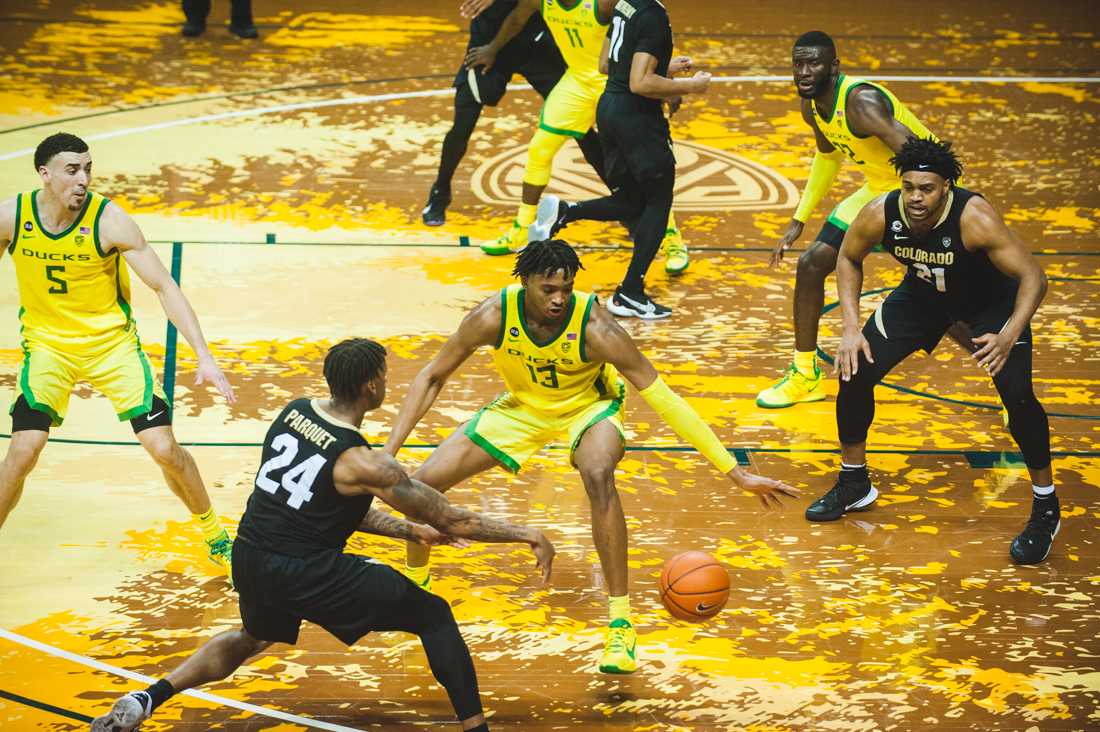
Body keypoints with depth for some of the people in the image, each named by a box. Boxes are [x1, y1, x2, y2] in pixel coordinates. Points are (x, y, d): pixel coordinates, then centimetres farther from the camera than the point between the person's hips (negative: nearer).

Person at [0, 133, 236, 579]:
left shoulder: (110, 221, -20)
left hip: (112, 342, -1)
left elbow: (164, 287, -17)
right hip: (48, 344, 1)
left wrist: (204, 356, -24)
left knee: (164, 449, -4)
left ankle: (214, 535, 20)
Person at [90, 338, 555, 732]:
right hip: (307, 573, -7)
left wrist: (409, 531, 19)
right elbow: (449, 519, -10)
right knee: (434, 616, 5)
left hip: (250, 561, 7)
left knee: (254, 637, 38)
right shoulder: (362, 463, -15)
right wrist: (525, 535, -1)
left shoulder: (292, 413, 5)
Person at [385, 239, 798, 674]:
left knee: (598, 476, -37)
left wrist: (736, 474, -35)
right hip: (522, 407, 3)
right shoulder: (495, 316, -28)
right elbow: (432, 377, -12)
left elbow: (662, 398, -32)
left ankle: (621, 625, -28)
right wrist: (388, 453, -18)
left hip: (588, 406, -3)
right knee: (423, 483, -6)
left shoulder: (594, 327, -35)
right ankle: (414, 581, 26)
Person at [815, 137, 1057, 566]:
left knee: (1017, 395, -20)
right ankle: (853, 485, 22)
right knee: (856, 372, -2)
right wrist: (851, 328, -15)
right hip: (923, 293, 4)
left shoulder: (975, 219, -39)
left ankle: (1046, 509, -1)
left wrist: (1009, 336, -48)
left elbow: (1033, 278, -34)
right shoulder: (880, 215, -28)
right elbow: (849, 260, -5)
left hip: (990, 297, -4)